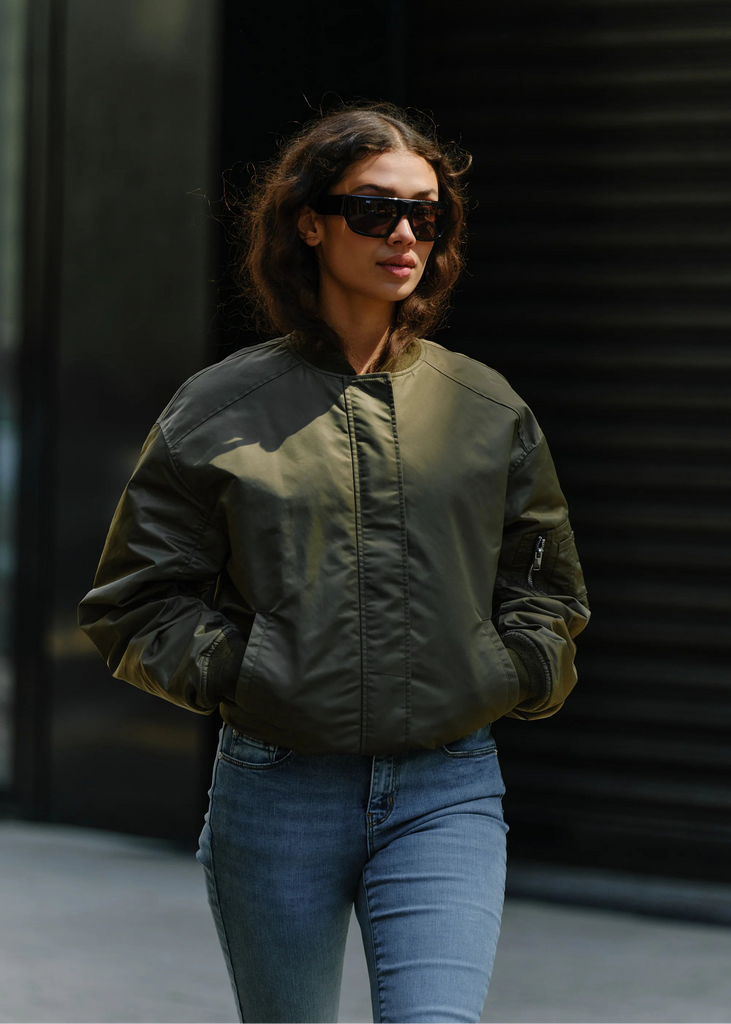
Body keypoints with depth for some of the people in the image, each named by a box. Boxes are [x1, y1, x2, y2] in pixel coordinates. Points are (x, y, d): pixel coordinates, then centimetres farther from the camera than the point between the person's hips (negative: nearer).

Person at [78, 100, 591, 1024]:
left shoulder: (489, 411, 8)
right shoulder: (219, 410, 2)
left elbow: (546, 592, 18)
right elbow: (133, 602, 5)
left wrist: (508, 677, 2)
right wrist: (234, 672, -7)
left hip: (446, 792, 1)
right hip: (277, 797, 0)